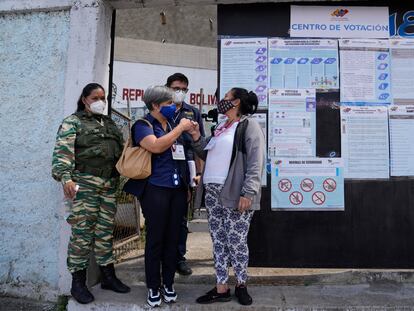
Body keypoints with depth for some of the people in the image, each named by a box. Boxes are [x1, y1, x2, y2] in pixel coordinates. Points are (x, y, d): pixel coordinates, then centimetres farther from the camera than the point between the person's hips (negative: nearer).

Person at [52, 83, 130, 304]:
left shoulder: (110, 123, 19)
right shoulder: (73, 122, 1)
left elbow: (122, 149, 21)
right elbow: (63, 151, -11)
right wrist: (65, 177, -23)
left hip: (109, 184, 6)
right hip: (84, 183, -6)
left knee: (105, 231, 11)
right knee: (82, 231, -2)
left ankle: (108, 276, 22)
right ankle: (78, 282, 11)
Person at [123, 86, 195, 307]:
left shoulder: (172, 124, 17)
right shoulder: (143, 125, -1)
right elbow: (156, 146, -21)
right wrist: (180, 128, -13)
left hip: (178, 189, 6)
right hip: (155, 189, -6)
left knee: (172, 238, 10)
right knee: (155, 239, 2)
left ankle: (168, 284, 25)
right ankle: (153, 287, 18)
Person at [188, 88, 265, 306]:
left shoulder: (249, 125, -4)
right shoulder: (220, 128, 20)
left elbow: (255, 163, -13)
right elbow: (208, 155, 23)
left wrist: (248, 193, -20)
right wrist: (196, 138, 9)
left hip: (235, 194, -7)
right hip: (213, 192, 8)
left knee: (236, 242, 1)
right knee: (218, 241, 10)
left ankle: (241, 285, 22)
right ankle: (221, 288, 21)